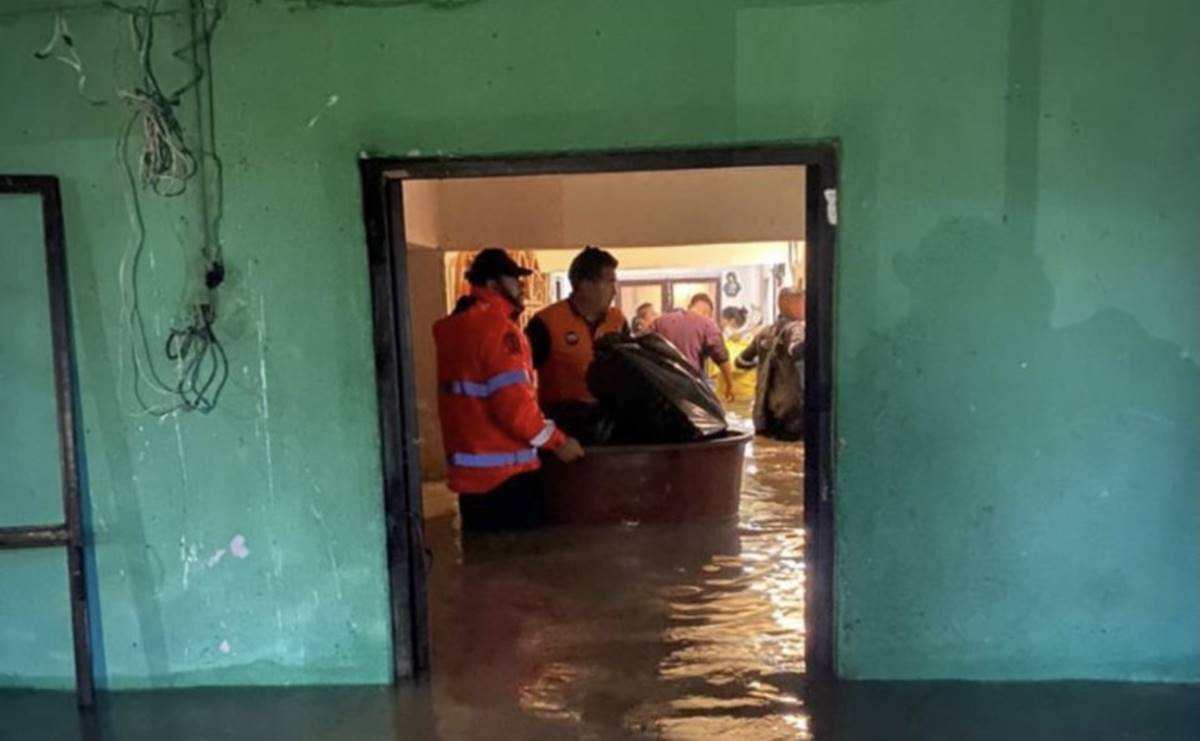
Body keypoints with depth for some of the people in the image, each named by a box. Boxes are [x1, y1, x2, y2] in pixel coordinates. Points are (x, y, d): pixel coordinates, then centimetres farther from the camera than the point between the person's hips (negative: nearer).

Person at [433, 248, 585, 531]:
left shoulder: (455, 328, 12)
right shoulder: (498, 327, -16)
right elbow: (515, 405, -22)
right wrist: (558, 441, -10)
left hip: (469, 470, 9)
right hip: (505, 472, -9)